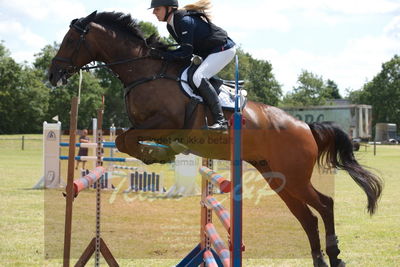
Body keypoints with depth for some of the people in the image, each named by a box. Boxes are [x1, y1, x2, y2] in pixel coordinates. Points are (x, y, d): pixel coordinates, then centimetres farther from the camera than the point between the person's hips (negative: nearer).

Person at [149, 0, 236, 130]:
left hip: (224, 49, -11)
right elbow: (185, 47, 9)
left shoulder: (185, 21, -26)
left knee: (198, 77, -26)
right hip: (209, 52, 11)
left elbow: (186, 51, -29)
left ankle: (220, 120, -27)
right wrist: (162, 48, -5)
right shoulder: (171, 25, 3)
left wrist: (161, 54, -30)